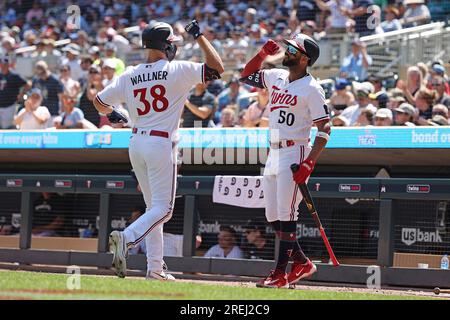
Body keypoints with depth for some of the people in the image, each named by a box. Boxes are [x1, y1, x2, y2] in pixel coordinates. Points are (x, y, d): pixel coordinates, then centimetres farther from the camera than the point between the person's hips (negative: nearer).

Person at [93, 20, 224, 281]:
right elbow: (218, 68, -5)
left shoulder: (129, 76, 5)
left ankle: (156, 268, 12)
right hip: (162, 143, -6)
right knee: (163, 209, -4)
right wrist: (199, 36, 2)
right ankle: (126, 238, -28)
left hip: (136, 143, 6)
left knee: (154, 206, 15)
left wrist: (112, 114, 33)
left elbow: (99, 101, 11)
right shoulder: (177, 70, -8)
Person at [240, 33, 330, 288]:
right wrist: (263, 54, 7)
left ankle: (280, 273, -6)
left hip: (295, 154, -8)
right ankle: (302, 263, 22)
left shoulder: (311, 88, -11)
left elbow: (325, 128, -14)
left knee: (286, 215, -9)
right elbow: (247, 76, 25)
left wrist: (309, 163, -22)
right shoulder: (276, 77, 11)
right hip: (274, 153, 8)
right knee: (273, 217, 10)